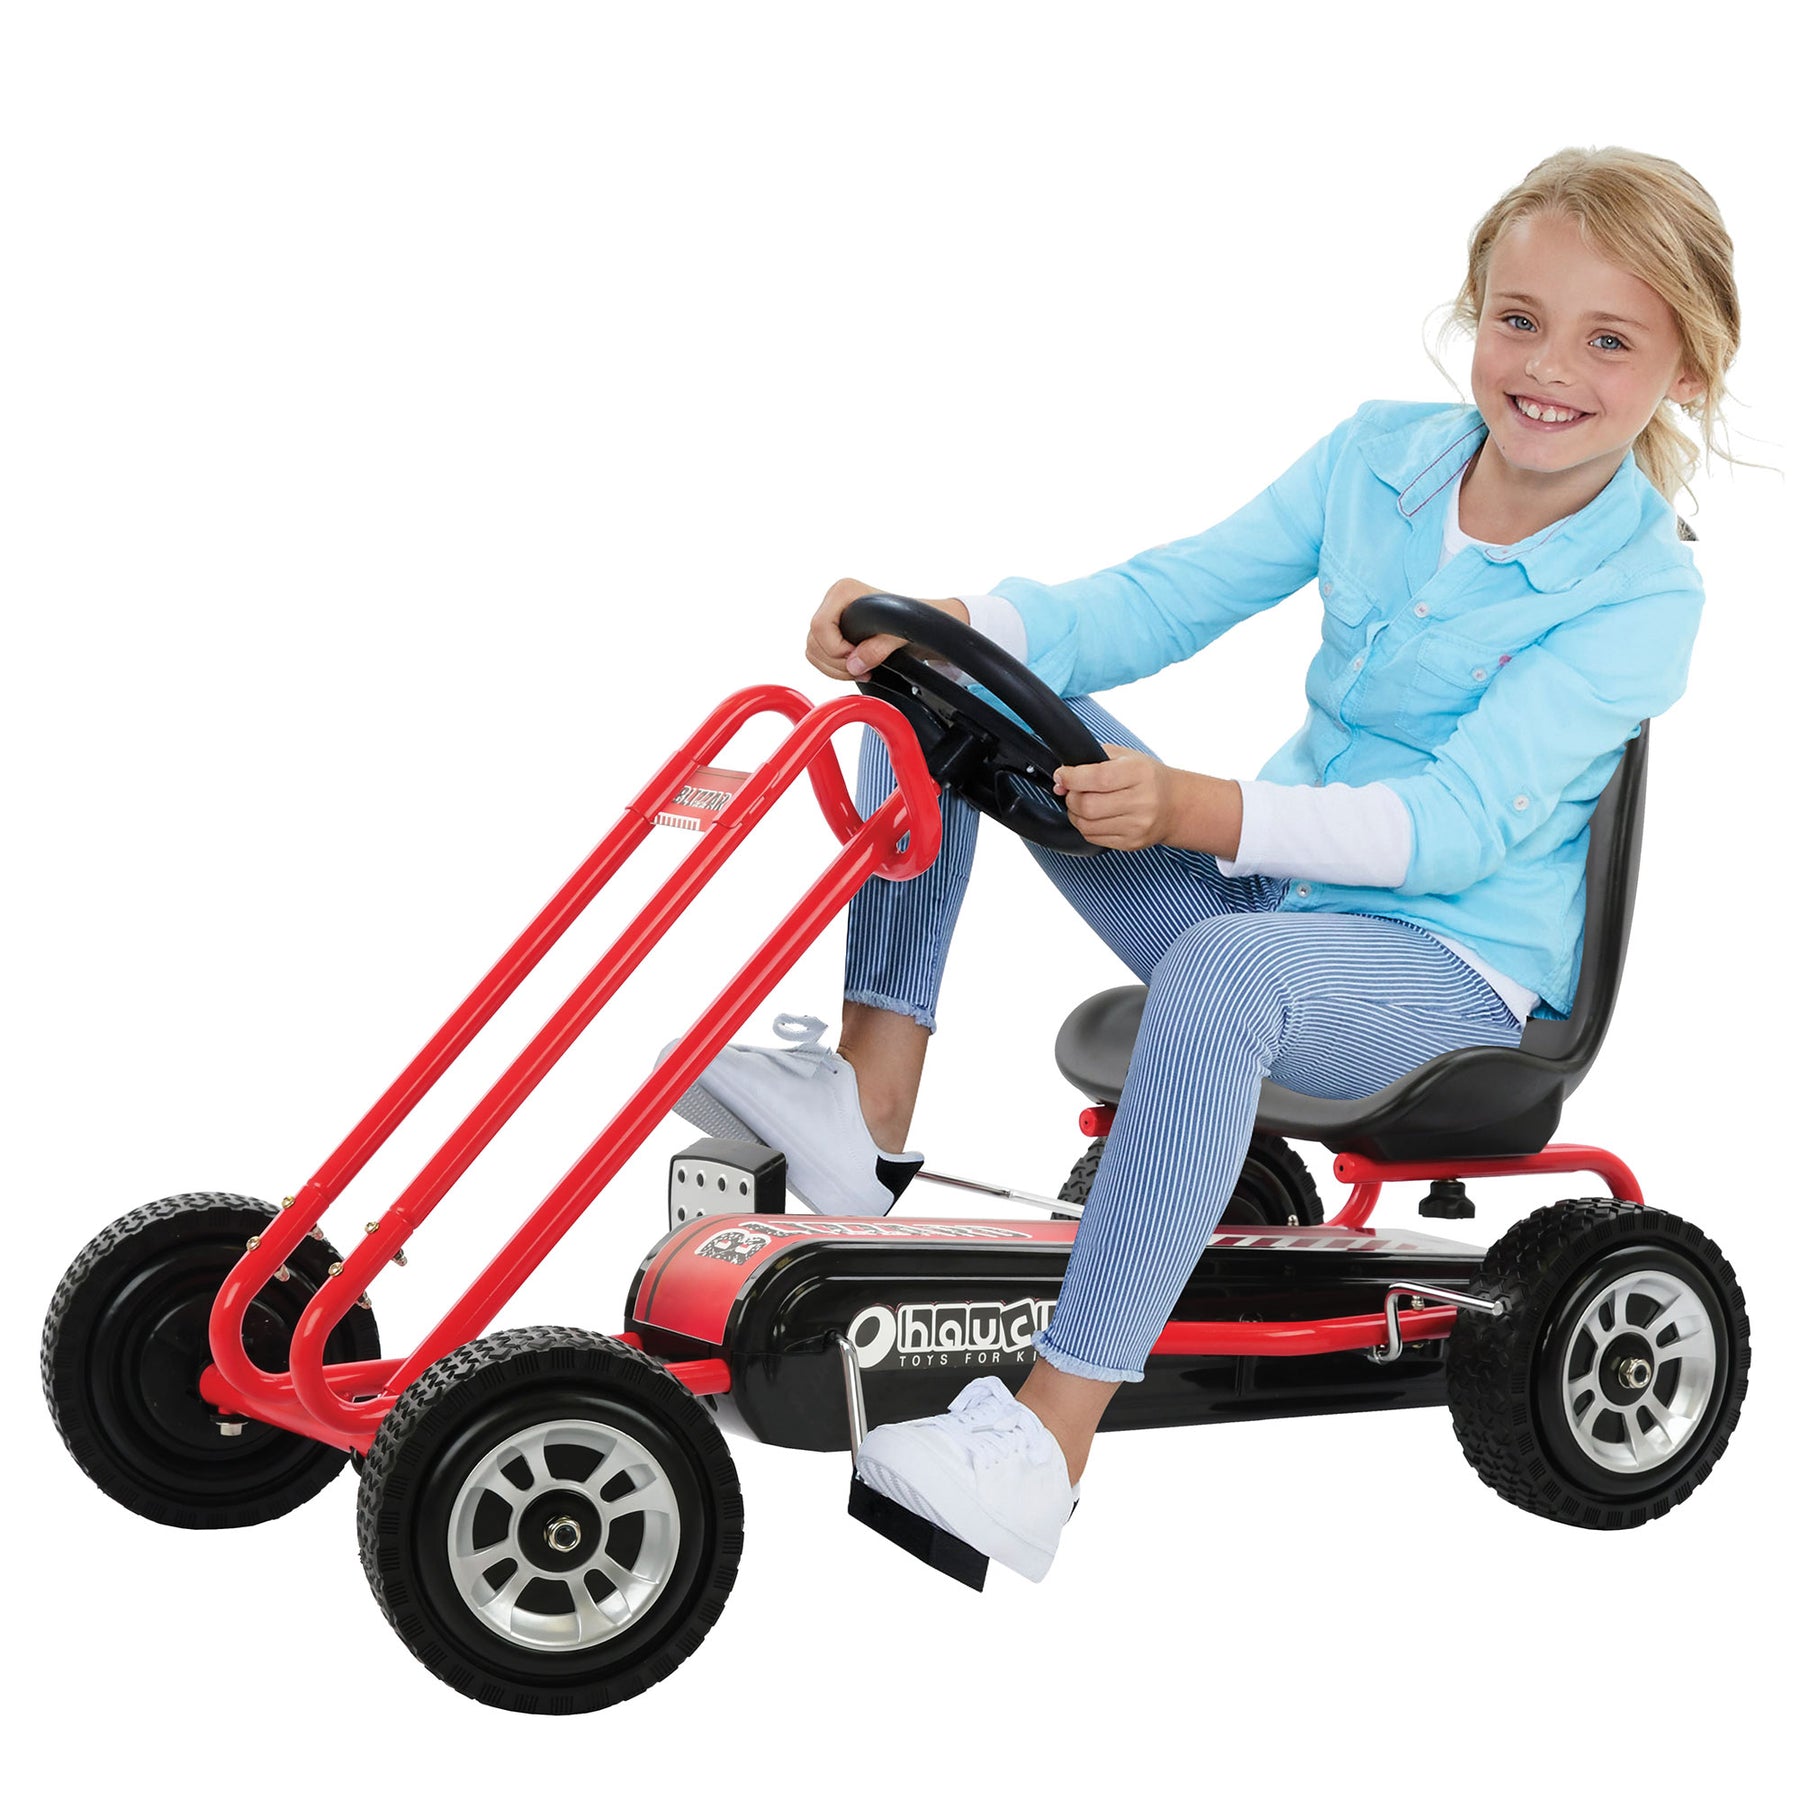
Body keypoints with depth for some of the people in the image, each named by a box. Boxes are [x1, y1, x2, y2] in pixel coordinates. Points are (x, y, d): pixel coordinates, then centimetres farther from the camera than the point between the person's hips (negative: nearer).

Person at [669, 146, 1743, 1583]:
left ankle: (1050, 1446, -42)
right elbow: (1169, 598, -3)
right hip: (1269, 883, 7)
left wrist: (1198, 812, -42)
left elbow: (1456, 825, -26)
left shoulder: (1642, 595, -15)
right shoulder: (1382, 453, 2)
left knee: (1221, 974, -42)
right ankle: (872, 1092, -13)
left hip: (1455, 965, -6)